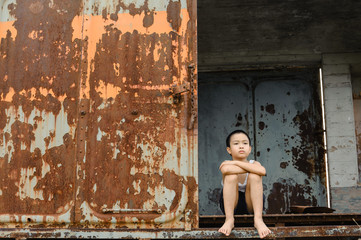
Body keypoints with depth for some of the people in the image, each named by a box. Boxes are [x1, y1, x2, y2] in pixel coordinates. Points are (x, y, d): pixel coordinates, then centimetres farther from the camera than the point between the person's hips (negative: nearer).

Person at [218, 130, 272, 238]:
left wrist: (236, 162, -20)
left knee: (254, 176, -22)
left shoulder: (254, 164, 1)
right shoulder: (227, 164, -2)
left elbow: (262, 171, -27)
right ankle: (229, 220, -28)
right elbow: (226, 169, -32)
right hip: (231, 205, -1)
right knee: (231, 176, -24)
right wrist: (251, 168, -19)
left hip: (250, 205, 1)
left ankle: (258, 219, -26)